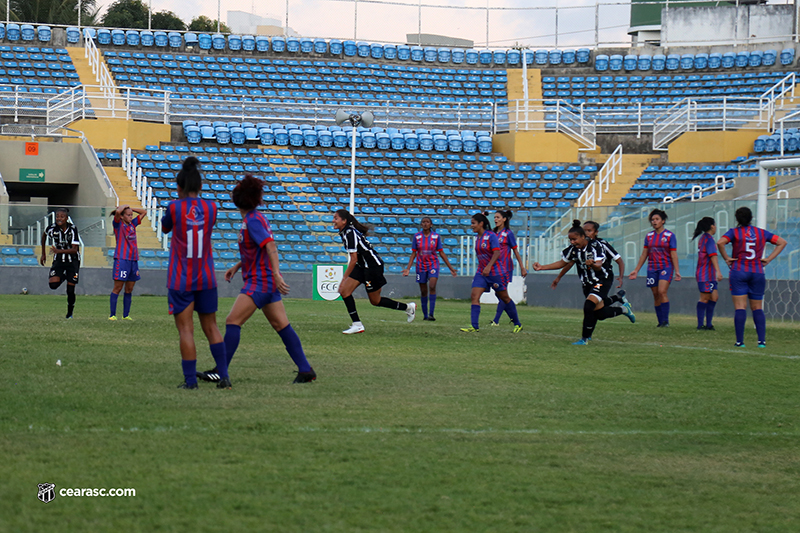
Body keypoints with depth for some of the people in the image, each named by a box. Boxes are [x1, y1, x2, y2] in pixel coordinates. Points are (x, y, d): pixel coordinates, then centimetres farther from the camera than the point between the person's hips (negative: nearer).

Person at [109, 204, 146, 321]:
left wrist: (130, 209, 13)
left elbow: (144, 212, 24)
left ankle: (126, 315, 11)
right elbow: (117, 212, -20)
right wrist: (124, 207, -1)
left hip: (133, 260, 6)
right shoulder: (118, 224, -1)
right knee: (117, 288, -5)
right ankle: (112, 315, -3)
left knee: (129, 289, 7)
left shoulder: (132, 224, 15)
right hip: (121, 259, -6)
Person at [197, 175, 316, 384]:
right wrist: (237, 267, 25)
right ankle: (305, 370, 7)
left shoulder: (253, 221, -15)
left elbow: (270, 246, -24)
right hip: (268, 283, 10)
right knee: (282, 326, 8)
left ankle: (220, 372, -12)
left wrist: (276, 274, -31)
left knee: (232, 322, -11)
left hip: (259, 281, -10)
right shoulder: (253, 219, 14)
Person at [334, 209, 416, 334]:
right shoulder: (344, 232, 7)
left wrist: (345, 278, -20)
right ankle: (357, 325, 0)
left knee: (375, 301, 3)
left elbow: (354, 260, -24)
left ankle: (408, 307, 21)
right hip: (362, 266, 10)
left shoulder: (350, 233, -23)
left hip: (373, 266, -10)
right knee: (344, 291, -3)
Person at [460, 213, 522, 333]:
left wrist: (489, 266, -34)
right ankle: (474, 326, -16)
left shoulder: (491, 236, -14)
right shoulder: (478, 238, 9)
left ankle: (517, 325, 20)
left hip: (496, 272, -7)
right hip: (481, 272, 7)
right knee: (474, 296, -11)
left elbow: (497, 253, -24)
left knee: (504, 298, 5)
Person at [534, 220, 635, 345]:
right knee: (600, 313, 10)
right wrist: (541, 267, -2)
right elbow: (562, 263, 6)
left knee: (588, 306, -24)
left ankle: (585, 338, -13)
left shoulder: (595, 246, -24)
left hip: (602, 280, -7)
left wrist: (592, 264, -58)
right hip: (587, 283, 7)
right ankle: (623, 309, 38)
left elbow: (598, 266, -34)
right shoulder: (572, 249, -7)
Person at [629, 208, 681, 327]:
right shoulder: (649, 236, 10)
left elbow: (674, 254, -3)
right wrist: (636, 270, 14)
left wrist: (677, 271, -10)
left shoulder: (669, 235, -1)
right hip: (652, 267, 5)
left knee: (662, 291, -19)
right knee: (656, 295, 3)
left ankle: (665, 320, -17)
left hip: (666, 267, -4)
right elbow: (644, 254, 15)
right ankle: (660, 322, 11)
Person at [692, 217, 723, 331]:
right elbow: (713, 256, -23)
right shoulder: (709, 239, -13)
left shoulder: (703, 238, 16)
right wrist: (718, 271, -29)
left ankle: (708, 324, 8)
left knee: (714, 297, 8)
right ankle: (700, 325, -3)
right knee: (705, 298, -6)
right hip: (706, 274, -10)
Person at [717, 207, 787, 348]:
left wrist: (726, 258, -7)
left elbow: (720, 242, -19)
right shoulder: (761, 233, 9)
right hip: (758, 273, 3)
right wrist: (768, 259, 6)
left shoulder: (734, 232, -2)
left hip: (738, 272, -3)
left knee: (740, 307, -5)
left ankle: (740, 341, -10)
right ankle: (762, 340, -1)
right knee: (757, 308, 10)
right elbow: (782, 242, 10)